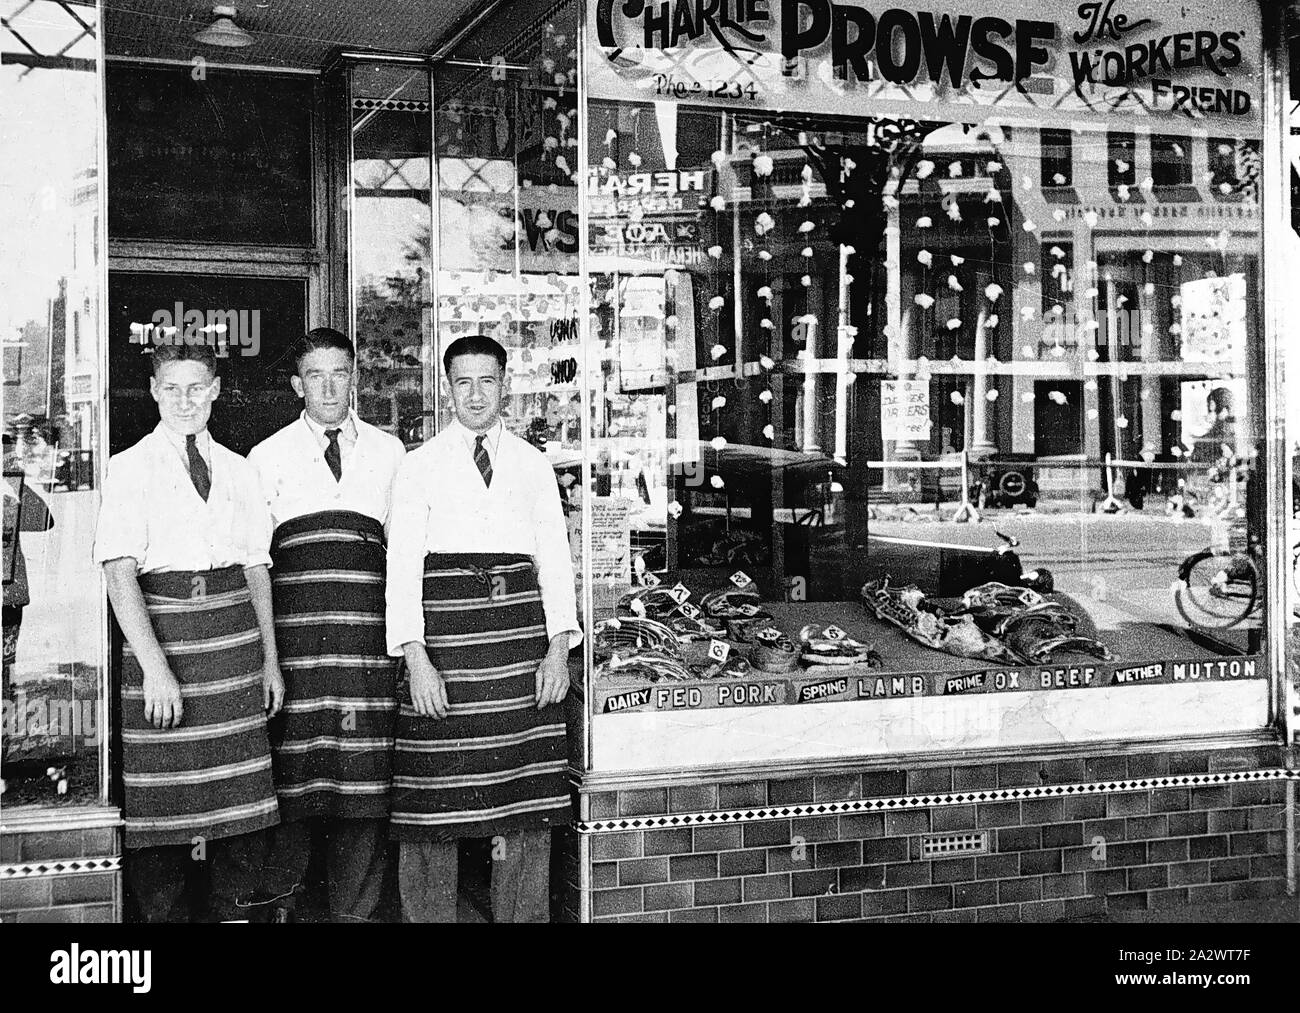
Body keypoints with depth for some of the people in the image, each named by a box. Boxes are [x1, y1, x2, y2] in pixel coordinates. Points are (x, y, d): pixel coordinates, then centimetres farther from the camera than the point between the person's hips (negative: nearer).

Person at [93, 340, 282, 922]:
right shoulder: (130, 467, 0)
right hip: (160, 626, -3)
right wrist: (154, 667, -18)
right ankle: (161, 913, 13)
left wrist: (270, 657, 8)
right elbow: (121, 574, -9)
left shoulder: (239, 471, 13)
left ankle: (234, 911, 18)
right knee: (162, 787, -1)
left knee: (241, 783, 5)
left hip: (233, 631, 4)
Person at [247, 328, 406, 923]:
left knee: (365, 771, 2)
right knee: (292, 768, -1)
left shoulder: (389, 452, 14)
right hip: (294, 624, -1)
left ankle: (355, 909, 14)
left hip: (368, 627, 2)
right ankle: (280, 902, 16)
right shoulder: (268, 457, 9)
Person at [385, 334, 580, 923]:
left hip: (521, 637, 3)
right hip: (445, 634, -2)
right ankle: (427, 916, 12)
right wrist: (415, 659, -11)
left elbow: (554, 557, 10)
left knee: (526, 798, 5)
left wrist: (558, 648, -1)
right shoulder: (420, 465, 6)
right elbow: (402, 564, -1)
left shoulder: (533, 465, 14)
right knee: (435, 804, -1)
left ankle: (523, 915, 17)